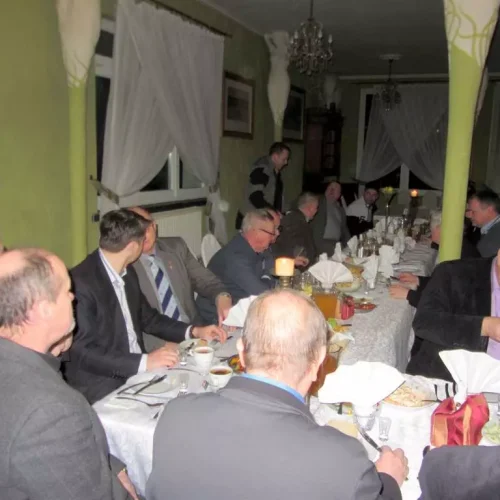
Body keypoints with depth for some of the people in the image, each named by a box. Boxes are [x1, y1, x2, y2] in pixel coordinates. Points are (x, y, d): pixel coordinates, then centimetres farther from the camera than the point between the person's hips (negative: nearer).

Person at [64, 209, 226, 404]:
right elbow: (82, 352, -23)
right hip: (103, 388, -7)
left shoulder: (127, 273, 6)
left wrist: (193, 331, 6)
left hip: (137, 373, 8)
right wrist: (144, 362, -28)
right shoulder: (81, 282, -20)